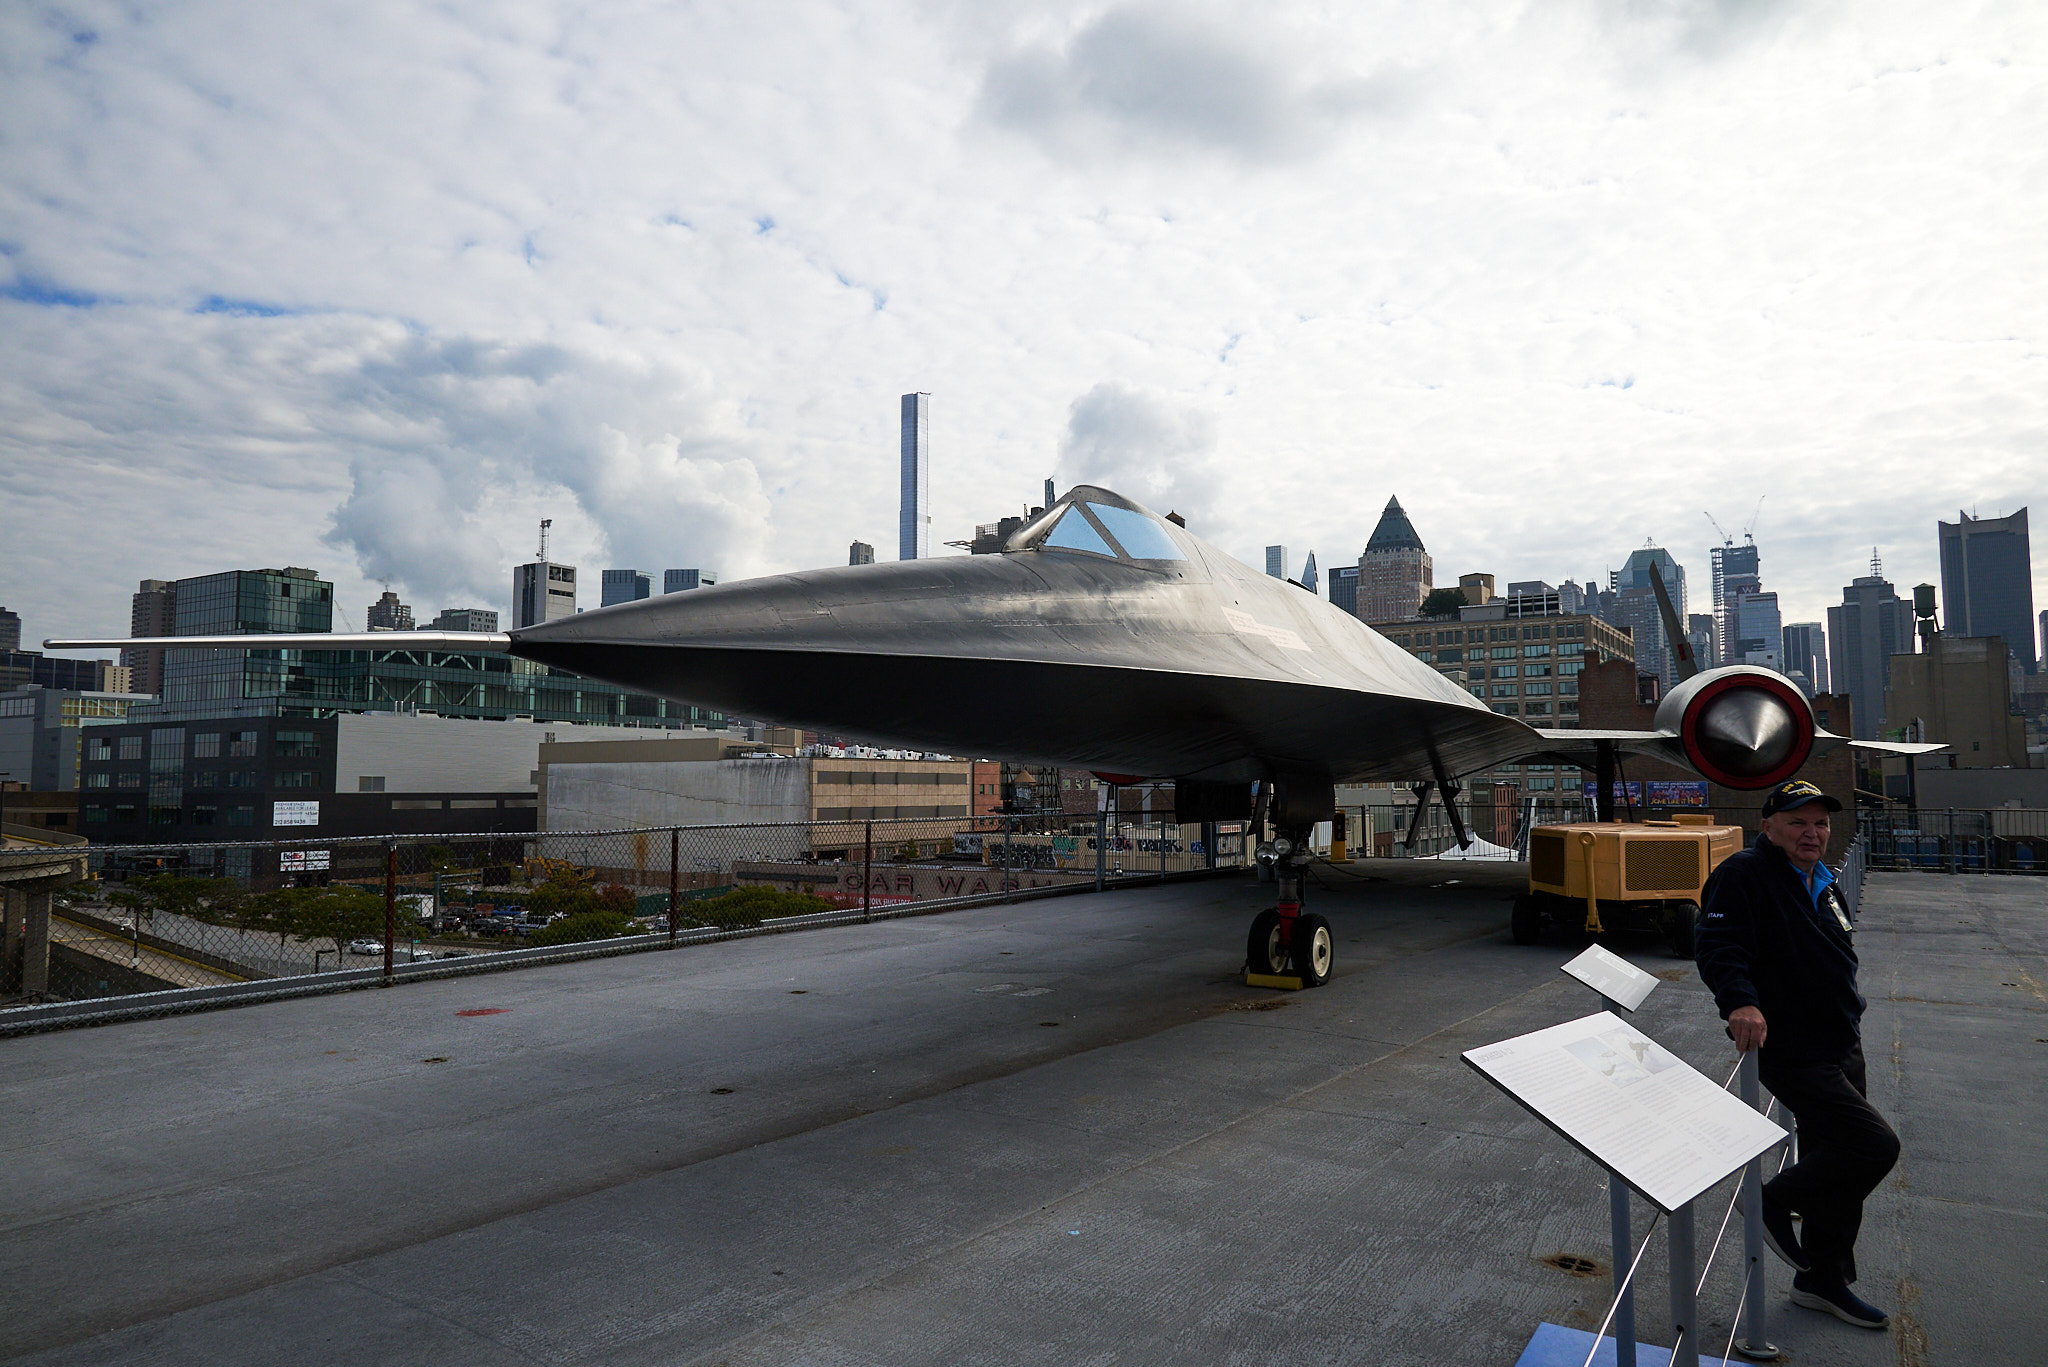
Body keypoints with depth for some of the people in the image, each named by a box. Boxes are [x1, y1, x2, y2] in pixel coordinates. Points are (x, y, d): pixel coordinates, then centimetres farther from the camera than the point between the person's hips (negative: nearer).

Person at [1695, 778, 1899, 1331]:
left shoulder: (1823, 882, 13)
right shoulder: (1743, 875, -16)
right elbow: (1718, 948, -26)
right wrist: (1740, 1001, -42)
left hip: (1842, 1048, 9)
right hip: (1790, 1052, -9)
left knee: (1835, 1168, 15)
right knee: (1875, 1145, -14)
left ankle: (1824, 1279, 30)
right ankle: (1775, 1202, 7)